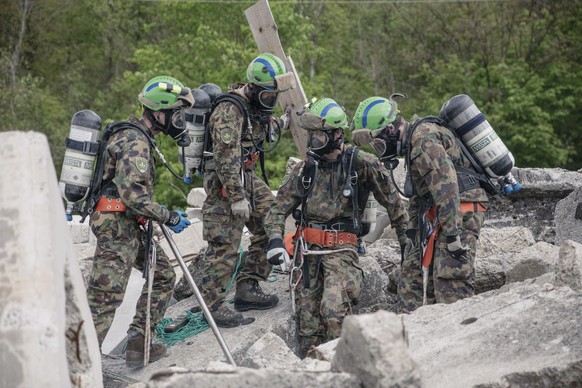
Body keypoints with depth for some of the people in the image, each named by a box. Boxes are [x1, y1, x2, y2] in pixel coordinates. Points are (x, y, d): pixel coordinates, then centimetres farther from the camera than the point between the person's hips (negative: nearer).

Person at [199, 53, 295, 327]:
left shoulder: (256, 105, 9)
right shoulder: (230, 110, -21)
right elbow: (227, 156, -26)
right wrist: (237, 198, -26)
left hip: (247, 177, 10)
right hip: (224, 181, -9)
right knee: (225, 244, -7)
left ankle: (247, 288, 14)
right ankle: (212, 305, 3)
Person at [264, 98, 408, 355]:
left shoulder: (361, 164, -3)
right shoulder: (305, 168, 8)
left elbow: (392, 201, 5)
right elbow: (279, 208, 8)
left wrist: (407, 241, 8)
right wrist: (275, 240, -10)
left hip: (341, 249, -4)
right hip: (307, 249, 4)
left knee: (333, 310, -24)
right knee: (307, 320, 3)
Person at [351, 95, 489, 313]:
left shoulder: (424, 137, -15)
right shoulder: (411, 143, 18)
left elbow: (446, 185, -24)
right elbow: (417, 195, 24)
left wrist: (452, 234, -26)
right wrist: (412, 232, 20)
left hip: (460, 213, -10)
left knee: (452, 289, -14)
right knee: (412, 276, 10)